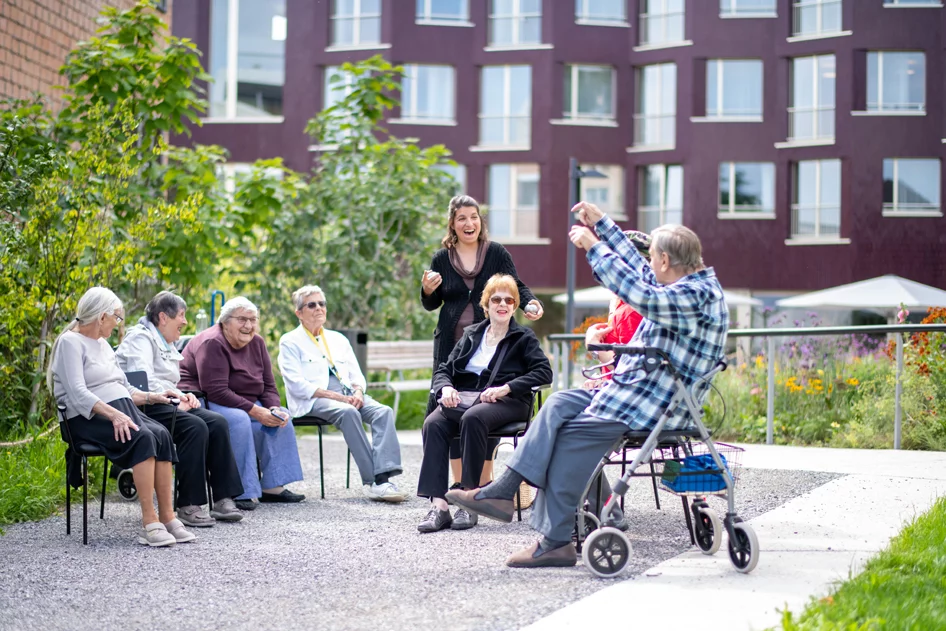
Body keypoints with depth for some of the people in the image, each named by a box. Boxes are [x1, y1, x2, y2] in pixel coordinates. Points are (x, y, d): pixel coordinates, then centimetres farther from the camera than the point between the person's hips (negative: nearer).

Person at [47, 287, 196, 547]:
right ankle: (149, 522, -35)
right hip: (89, 418, -7)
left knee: (161, 434, -23)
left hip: (120, 411, 7)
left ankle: (167, 517, -27)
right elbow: (78, 393, -17)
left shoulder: (103, 344, 23)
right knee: (143, 438, -33)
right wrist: (113, 415, -28)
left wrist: (150, 396, 9)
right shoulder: (70, 343, -4)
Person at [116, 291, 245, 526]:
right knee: (195, 426, -31)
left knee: (217, 422, -13)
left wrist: (183, 396, 9)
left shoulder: (166, 344, 25)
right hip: (145, 409, -10)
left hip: (166, 404, 10)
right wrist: (176, 397, -19)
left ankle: (223, 499, -17)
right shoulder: (141, 338, -6)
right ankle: (187, 506, -28)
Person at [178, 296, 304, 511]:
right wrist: (255, 411, -28)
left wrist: (274, 409, -14)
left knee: (281, 419, -4)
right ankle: (242, 492, -30)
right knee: (239, 420, -34)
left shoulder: (256, 344, 6)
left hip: (244, 403, 9)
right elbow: (216, 392, -27)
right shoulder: (212, 344, -19)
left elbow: (268, 386, 8)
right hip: (203, 403, -9)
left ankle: (273, 487, -3)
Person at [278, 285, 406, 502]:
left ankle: (383, 477, -41)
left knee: (384, 411, -25)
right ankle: (370, 482, -38)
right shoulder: (290, 342, 7)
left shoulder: (338, 339, 25)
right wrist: (337, 397, -15)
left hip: (348, 396, 5)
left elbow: (357, 375, 21)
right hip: (313, 401, -5)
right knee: (348, 413, -37)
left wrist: (358, 392, -5)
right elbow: (297, 386, -6)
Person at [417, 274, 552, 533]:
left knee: (472, 419, -38)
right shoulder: (471, 334, 23)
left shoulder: (524, 337, 12)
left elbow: (544, 372, -4)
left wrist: (505, 388, -15)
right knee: (433, 423, -29)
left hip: (506, 402, -4)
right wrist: (445, 387, -6)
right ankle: (438, 505, -37)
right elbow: (443, 370, 19)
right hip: (464, 397, 4)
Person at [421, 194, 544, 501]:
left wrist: (529, 303, -15)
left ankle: (484, 482, 10)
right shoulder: (442, 258, 7)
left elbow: (516, 286, 5)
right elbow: (432, 304, 14)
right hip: (452, 346, 1)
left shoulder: (496, 253, 2)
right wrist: (427, 289, -8)